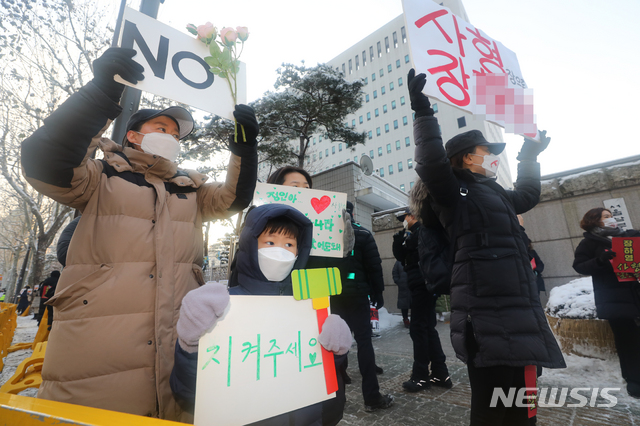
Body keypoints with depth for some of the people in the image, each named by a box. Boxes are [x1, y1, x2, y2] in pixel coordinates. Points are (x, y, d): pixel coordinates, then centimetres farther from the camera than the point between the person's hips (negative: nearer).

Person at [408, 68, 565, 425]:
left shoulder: (496, 194, 22)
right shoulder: (457, 192, -5)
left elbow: (528, 195, 41)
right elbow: (432, 164, -24)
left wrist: (530, 156, 45)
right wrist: (423, 112, -24)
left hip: (516, 313, 9)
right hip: (488, 318, -9)